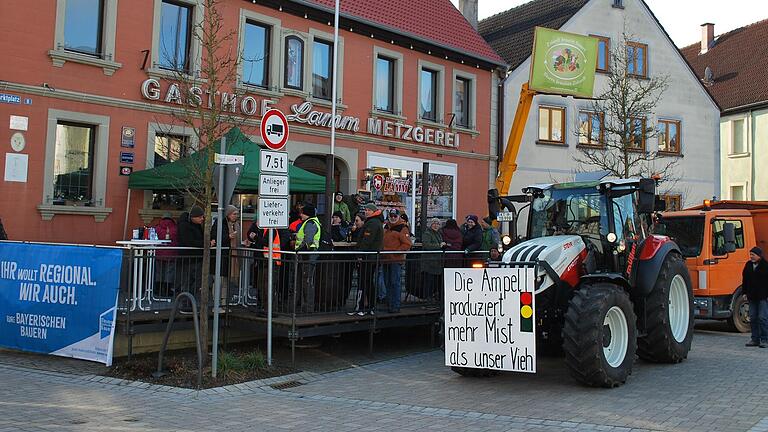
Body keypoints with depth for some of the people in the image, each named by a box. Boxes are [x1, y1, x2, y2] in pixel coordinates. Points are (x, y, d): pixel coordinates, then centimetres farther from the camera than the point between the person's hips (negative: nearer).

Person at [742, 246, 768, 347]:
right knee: (753, 318, 7)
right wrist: (744, 293, 11)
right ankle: (755, 339, 13)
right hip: (752, 297, 6)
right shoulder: (748, 265, 9)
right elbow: (745, 279, 15)